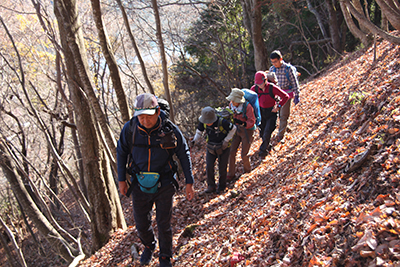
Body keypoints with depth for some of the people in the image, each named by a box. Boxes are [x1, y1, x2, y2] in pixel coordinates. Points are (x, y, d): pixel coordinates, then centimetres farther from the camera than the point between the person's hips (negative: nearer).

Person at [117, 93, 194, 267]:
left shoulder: (170, 130, -16)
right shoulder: (130, 129, -13)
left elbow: (184, 154, -3)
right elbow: (121, 153, 4)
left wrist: (189, 182, -3)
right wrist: (121, 179, 5)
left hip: (164, 186, -2)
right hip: (140, 185, 2)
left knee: (164, 224, 9)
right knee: (141, 223, 15)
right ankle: (148, 246, 48)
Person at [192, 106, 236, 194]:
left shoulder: (222, 122, -31)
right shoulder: (203, 122, -19)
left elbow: (233, 129, -15)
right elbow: (199, 132, -5)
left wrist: (226, 141, -16)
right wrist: (194, 140, -25)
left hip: (223, 147, -3)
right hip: (211, 147, 3)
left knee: (222, 168, 4)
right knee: (209, 167, -5)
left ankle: (221, 187, 26)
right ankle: (211, 186, 14)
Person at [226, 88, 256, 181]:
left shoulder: (247, 107, -25)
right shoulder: (231, 104, -8)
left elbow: (251, 122, -24)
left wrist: (241, 122, -37)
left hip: (247, 131, -5)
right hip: (237, 130, 5)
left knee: (244, 155, 2)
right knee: (232, 152, -1)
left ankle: (247, 170, 34)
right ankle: (231, 174, 14)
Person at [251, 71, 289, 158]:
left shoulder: (272, 88, -20)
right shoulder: (255, 88, -10)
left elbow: (285, 96, -12)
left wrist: (278, 106, -17)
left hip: (271, 112, -4)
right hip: (261, 112, 4)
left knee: (267, 133, -9)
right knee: (262, 133, 12)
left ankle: (263, 151, 8)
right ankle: (267, 146, 38)